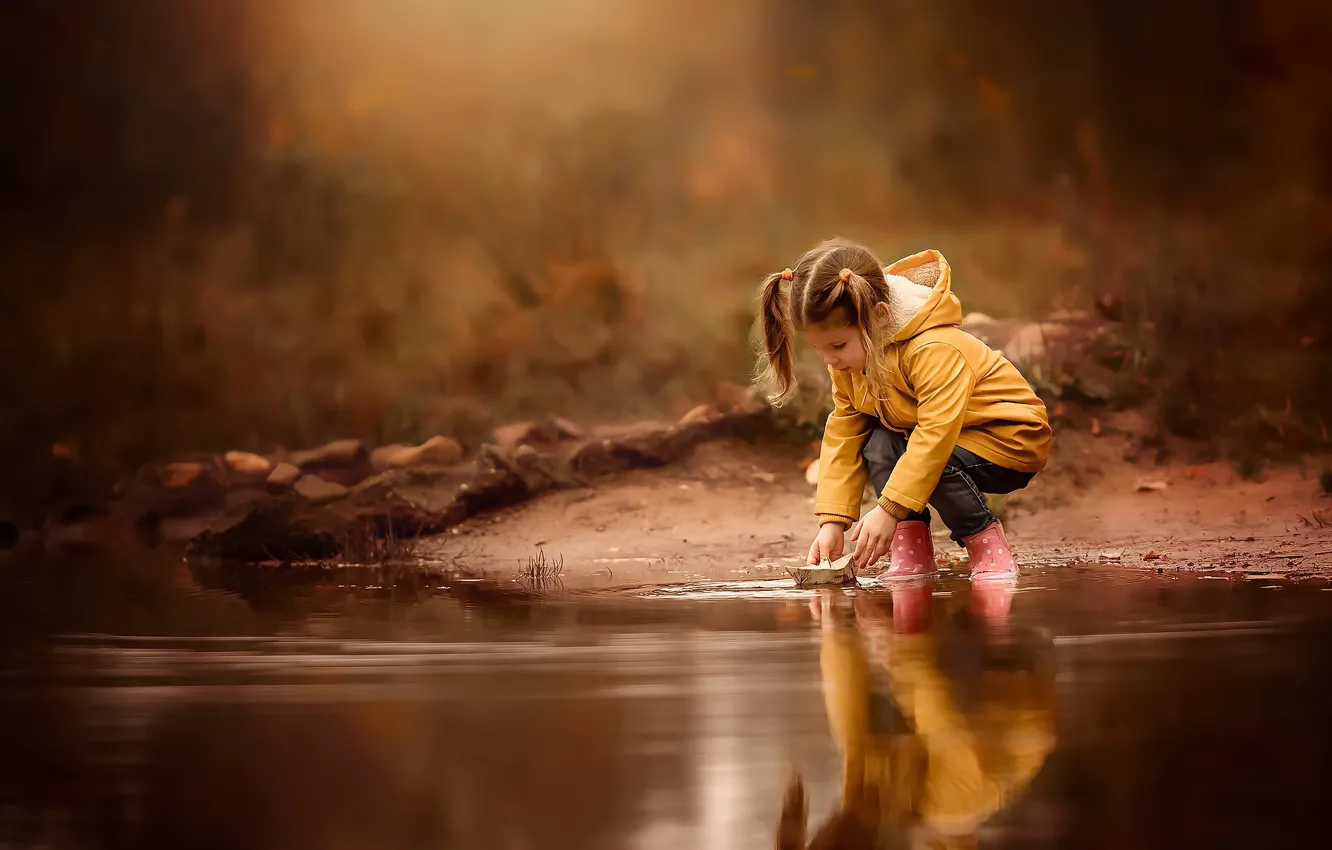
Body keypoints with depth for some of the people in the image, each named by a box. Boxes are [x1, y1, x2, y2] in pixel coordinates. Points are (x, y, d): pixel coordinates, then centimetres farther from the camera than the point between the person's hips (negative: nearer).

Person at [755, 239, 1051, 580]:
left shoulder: (935, 351, -35)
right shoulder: (850, 362, -8)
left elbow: (935, 437, -39)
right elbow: (841, 438, -7)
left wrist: (889, 510, -38)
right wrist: (832, 523, -14)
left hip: (1013, 439, -8)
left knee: (935, 463, -33)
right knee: (878, 446, -18)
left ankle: (988, 546, -13)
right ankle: (911, 546, -13)